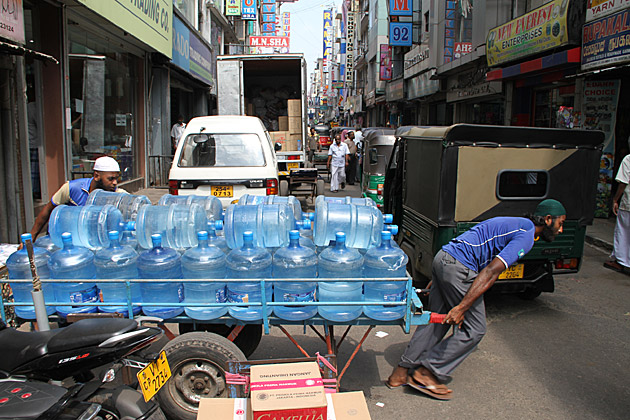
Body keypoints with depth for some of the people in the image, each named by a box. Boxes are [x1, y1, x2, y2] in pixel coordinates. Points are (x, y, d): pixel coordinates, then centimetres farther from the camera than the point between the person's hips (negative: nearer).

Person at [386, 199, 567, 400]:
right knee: (474, 329, 3)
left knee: (436, 321, 16)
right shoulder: (527, 235, -7)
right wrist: (462, 307, -22)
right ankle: (427, 372, 9)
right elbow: (491, 271, -18)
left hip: (443, 257, 10)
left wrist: (439, 279, 30)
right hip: (457, 268, -10)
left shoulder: (515, 224, 24)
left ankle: (402, 372, 21)